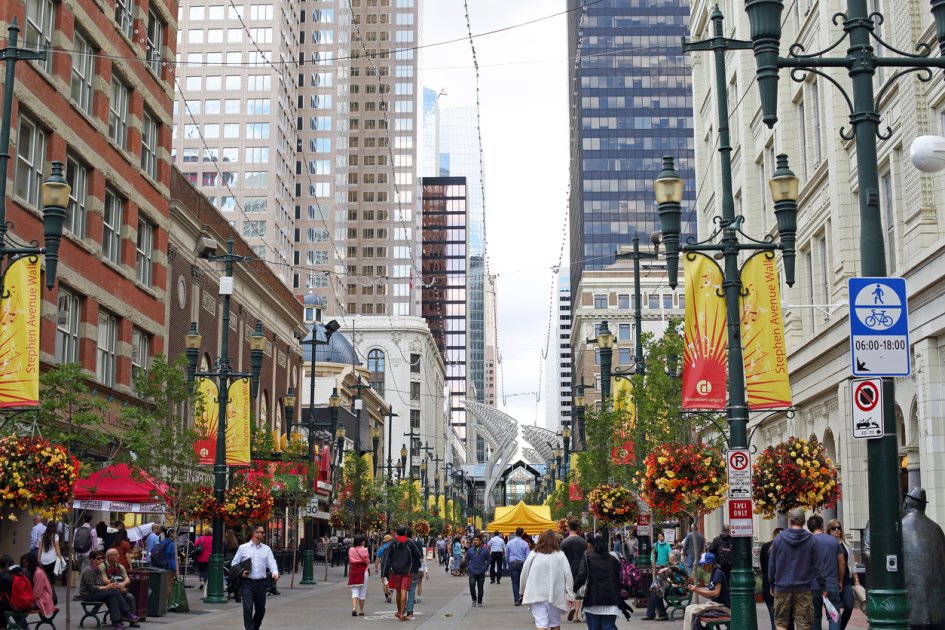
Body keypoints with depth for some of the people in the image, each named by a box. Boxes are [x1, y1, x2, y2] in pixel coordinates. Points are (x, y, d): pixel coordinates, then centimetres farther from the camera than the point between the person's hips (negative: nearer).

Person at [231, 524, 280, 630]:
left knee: (261, 609, 12)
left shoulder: (266, 549, 8)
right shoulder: (243, 548, 3)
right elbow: (234, 563, 8)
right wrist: (240, 572, -10)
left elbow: (272, 562, -3)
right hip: (247, 583, -3)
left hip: (261, 583, 3)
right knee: (248, 608, -12)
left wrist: (275, 572, -23)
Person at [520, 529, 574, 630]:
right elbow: (568, 575, -7)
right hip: (555, 595, 1)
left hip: (536, 595, -1)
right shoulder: (560, 555, -4)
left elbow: (524, 573, 5)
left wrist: (523, 591, 19)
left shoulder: (533, 555, -2)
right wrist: (570, 594, -3)